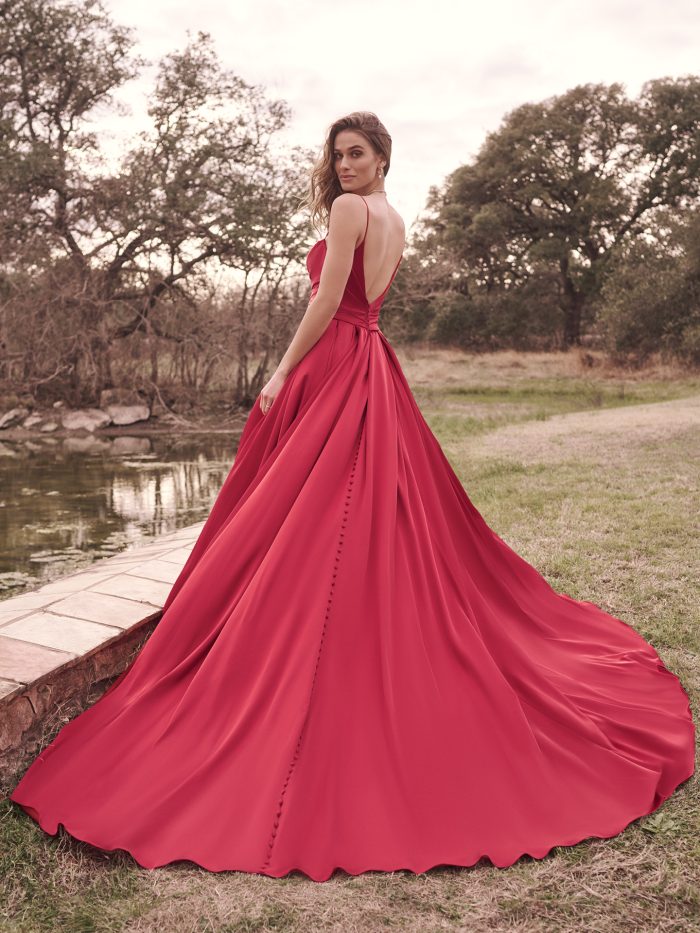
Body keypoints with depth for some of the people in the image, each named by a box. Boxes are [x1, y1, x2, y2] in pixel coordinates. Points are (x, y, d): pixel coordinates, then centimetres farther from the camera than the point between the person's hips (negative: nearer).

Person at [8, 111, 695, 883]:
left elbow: (326, 301, -15)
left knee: (310, 532, -5)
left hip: (333, 370, -10)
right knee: (382, 522, 13)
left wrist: (281, 373, -11)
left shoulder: (350, 209, -9)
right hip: (373, 373, 10)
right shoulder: (393, 221, 18)